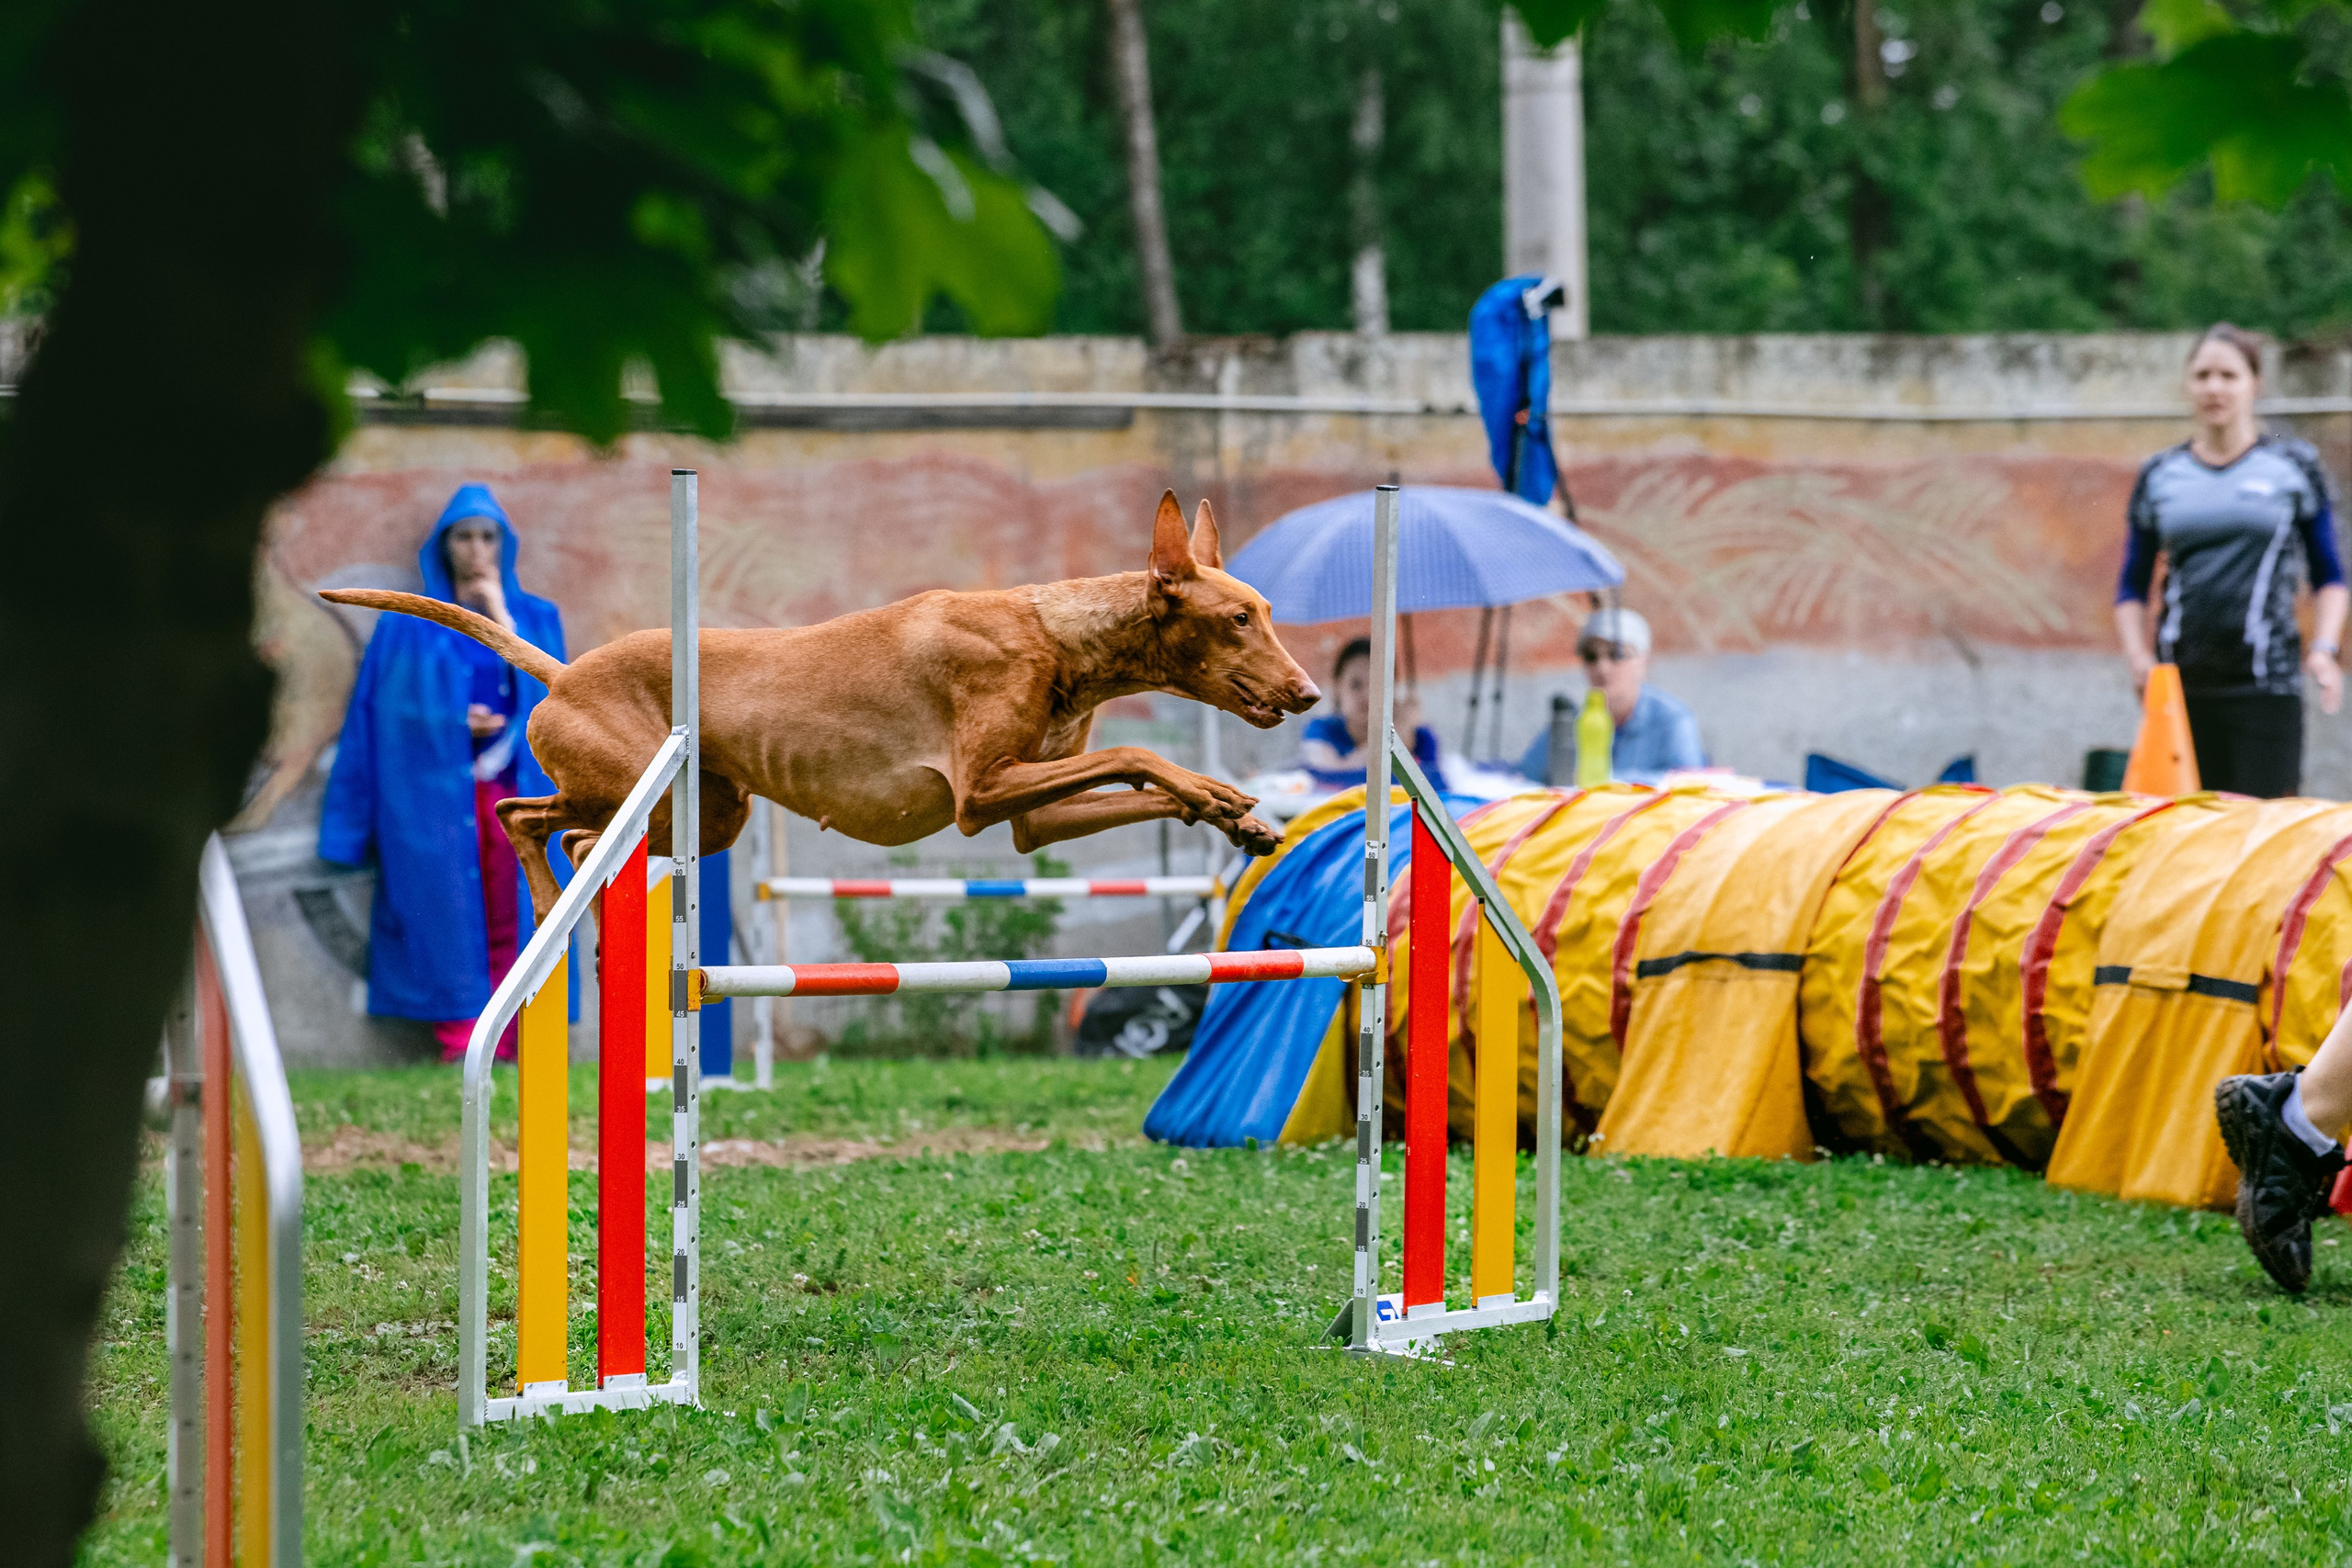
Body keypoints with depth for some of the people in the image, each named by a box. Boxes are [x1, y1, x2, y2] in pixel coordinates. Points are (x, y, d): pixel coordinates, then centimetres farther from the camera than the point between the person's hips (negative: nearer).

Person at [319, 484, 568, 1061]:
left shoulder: (536, 618, 14)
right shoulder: (409, 626, 10)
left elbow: (545, 691, -3)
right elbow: (395, 711, 5)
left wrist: (502, 617, -5)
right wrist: (458, 722, -7)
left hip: (514, 792, 1)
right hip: (433, 791, -1)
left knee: (511, 921, -7)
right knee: (447, 918, -11)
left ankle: (503, 1056, -8)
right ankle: (460, 1050, -14)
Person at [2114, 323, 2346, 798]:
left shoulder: (2295, 467, 8)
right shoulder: (2159, 476, 13)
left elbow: (2330, 576, 11)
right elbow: (2132, 588, 17)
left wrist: (2324, 648, -5)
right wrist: (2139, 658, 0)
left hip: (2266, 686, -2)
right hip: (2181, 684, 2)